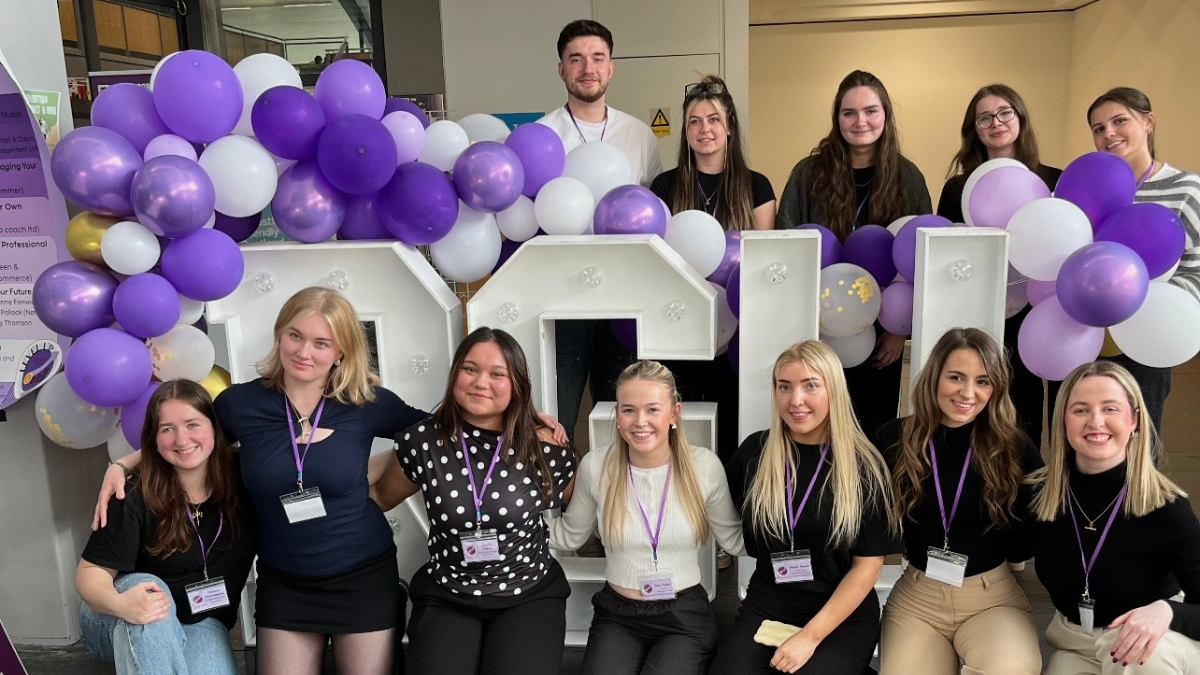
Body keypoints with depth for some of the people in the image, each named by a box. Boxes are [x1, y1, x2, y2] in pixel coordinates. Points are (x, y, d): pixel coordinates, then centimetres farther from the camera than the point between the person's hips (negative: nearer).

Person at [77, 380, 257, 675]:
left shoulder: (241, 482, -12)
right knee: (145, 586, -35)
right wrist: (119, 603, -38)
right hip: (128, 628, -1)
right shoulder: (136, 495, -19)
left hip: (201, 624, 2)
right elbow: (91, 570, -16)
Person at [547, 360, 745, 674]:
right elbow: (569, 535, 8)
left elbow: (735, 539, 5)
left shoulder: (705, 466, -8)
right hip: (617, 615, 0)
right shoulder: (595, 466, -6)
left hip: (684, 615, 0)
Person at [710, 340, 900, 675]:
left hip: (843, 618, -1)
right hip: (765, 608, 2)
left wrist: (810, 636, -14)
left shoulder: (864, 467, -8)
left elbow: (868, 564, -8)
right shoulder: (755, 452, -1)